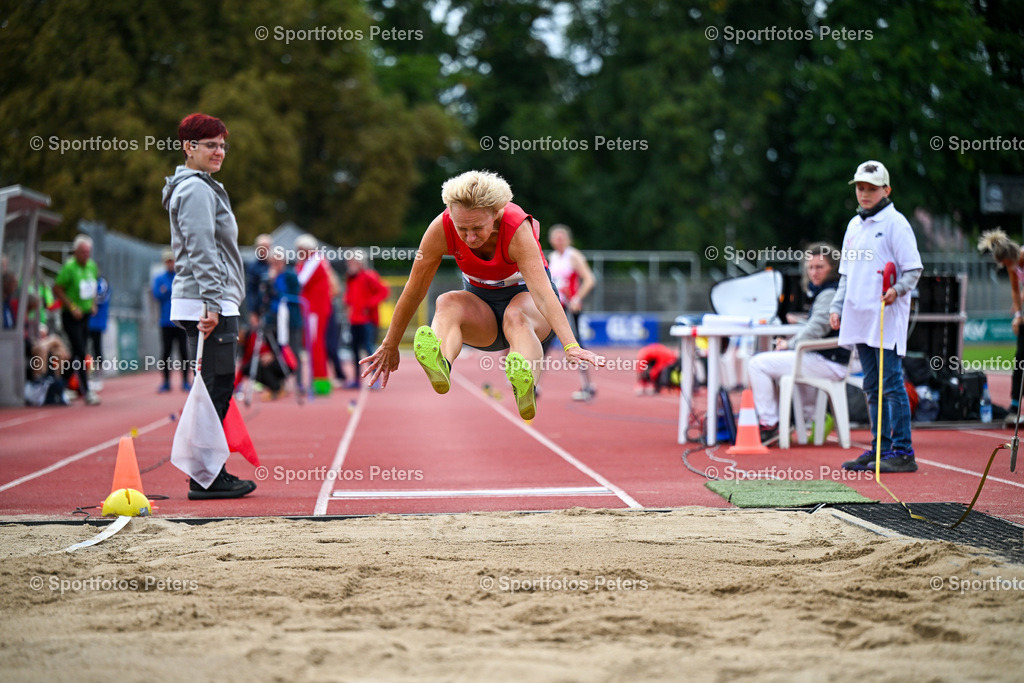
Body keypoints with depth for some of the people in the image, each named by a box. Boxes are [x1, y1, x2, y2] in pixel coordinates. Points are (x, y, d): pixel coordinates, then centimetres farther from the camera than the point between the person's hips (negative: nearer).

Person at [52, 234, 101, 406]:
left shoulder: (92, 266, 6)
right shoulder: (69, 267, -16)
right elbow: (57, 289, -14)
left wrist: (93, 304, 9)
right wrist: (72, 307, -17)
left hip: (85, 315, 7)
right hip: (71, 317, -7)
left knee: (78, 353, 12)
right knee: (80, 353, -12)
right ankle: (86, 392, -13)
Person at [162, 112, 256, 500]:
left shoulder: (205, 187, 23)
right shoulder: (196, 189, -9)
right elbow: (201, 250, -18)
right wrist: (211, 303, -23)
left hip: (213, 303, 11)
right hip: (206, 302, -11)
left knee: (217, 388, 11)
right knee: (215, 388, -10)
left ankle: (210, 474, 16)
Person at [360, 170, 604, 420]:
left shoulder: (517, 228, -30)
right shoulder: (441, 229, -22)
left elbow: (542, 294, -41)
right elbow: (414, 291, -11)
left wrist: (571, 347, -54)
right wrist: (389, 347, -6)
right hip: (480, 301, 3)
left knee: (516, 314, -39)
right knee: (447, 302, -32)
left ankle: (525, 389, -68)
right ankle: (441, 367, -64)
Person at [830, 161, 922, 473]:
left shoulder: (895, 223, -5)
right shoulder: (854, 225, 18)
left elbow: (914, 269, -9)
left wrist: (897, 290, -25)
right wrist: (836, 306, 14)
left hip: (888, 316, -8)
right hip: (860, 317, 8)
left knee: (891, 383, -9)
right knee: (872, 387, 10)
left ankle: (902, 452, -7)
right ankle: (880, 449, 16)